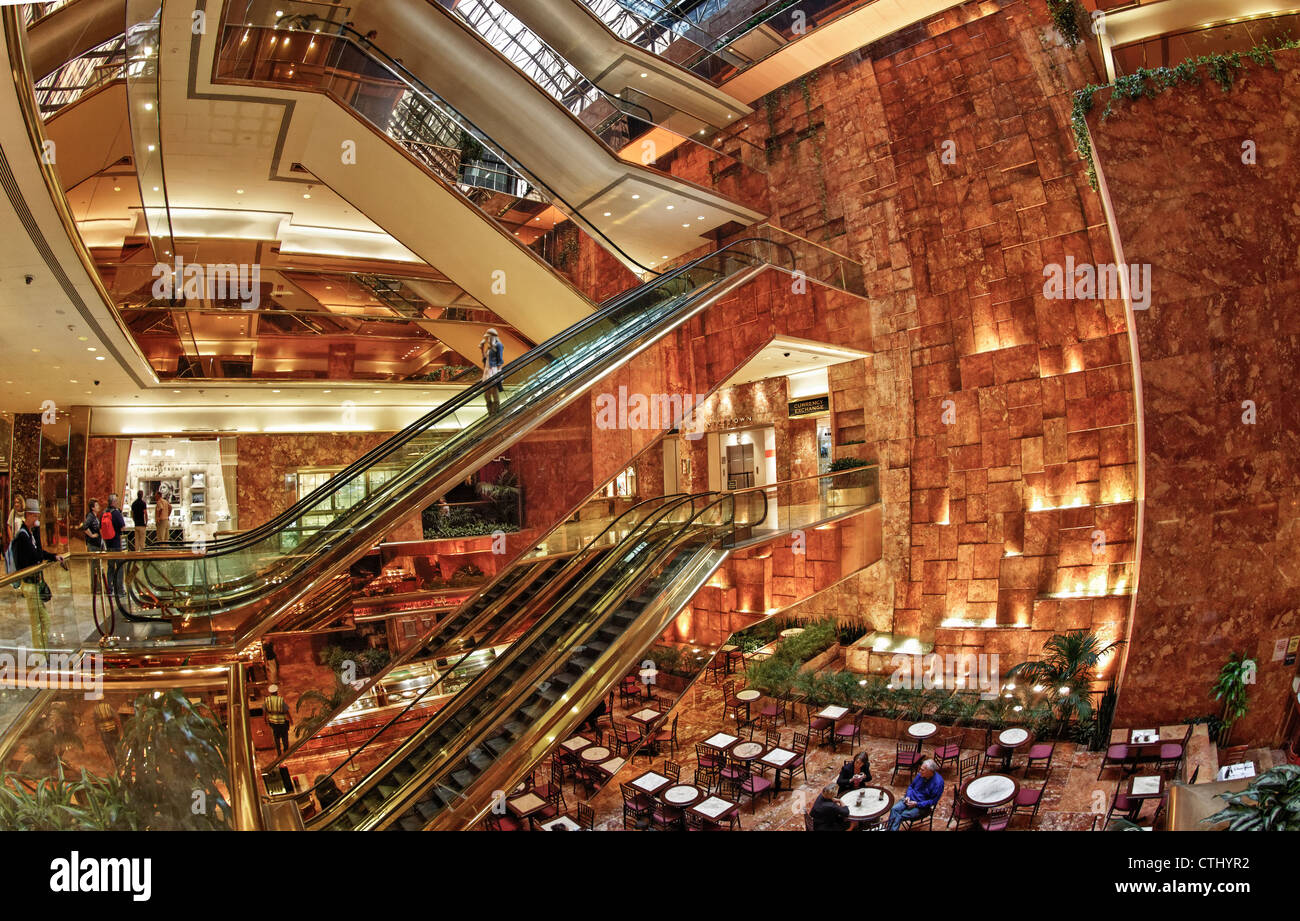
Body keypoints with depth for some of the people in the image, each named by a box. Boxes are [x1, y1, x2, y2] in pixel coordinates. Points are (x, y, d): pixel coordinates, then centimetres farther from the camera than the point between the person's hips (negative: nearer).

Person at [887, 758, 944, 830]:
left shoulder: (938, 782, -19)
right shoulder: (920, 774, -1)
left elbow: (933, 801, -16)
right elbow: (911, 786, 14)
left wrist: (917, 804, -21)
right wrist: (908, 796, -6)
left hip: (922, 806, -6)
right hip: (910, 799, 6)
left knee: (901, 816, -24)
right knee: (894, 809, -18)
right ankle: (889, 829, -16)